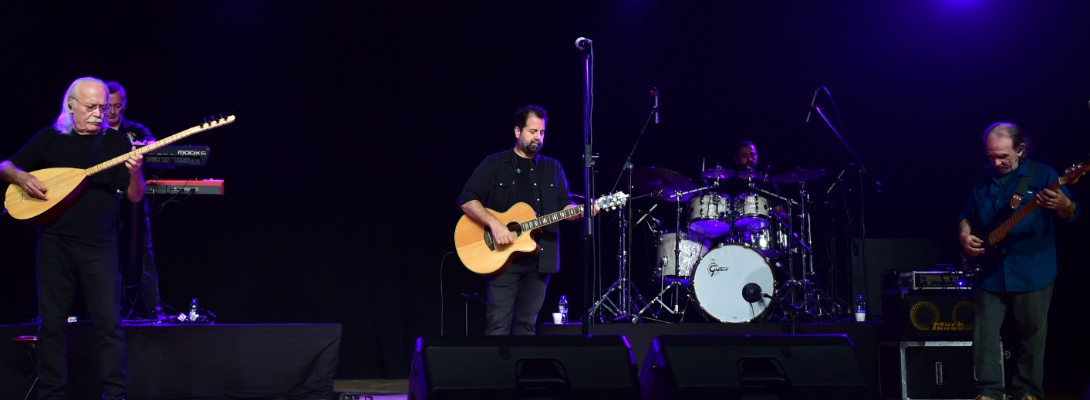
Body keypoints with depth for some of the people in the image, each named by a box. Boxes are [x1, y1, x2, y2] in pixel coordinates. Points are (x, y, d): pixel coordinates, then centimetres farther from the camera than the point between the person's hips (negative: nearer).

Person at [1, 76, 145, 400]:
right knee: (52, 321, 5)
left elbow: (135, 196, 1)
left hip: (99, 246, -1)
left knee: (109, 321, -5)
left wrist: (134, 172, -21)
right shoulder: (50, 138, 5)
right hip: (55, 243, 1)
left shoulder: (116, 142, 4)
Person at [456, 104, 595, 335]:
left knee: (526, 325, 7)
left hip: (540, 258, 4)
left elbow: (564, 206, 11)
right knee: (498, 325, -7)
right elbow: (466, 200, -6)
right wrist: (494, 224, -19)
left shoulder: (552, 168, 14)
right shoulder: (494, 164, 1)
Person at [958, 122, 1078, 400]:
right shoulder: (982, 180, 8)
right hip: (989, 273, 3)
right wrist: (965, 236, -3)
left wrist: (1062, 205, -38)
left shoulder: (1043, 174, -4)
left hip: (1032, 273, -3)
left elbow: (1070, 214, -14)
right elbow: (966, 216, 19)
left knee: (1033, 336, 5)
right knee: (984, 335, 1)